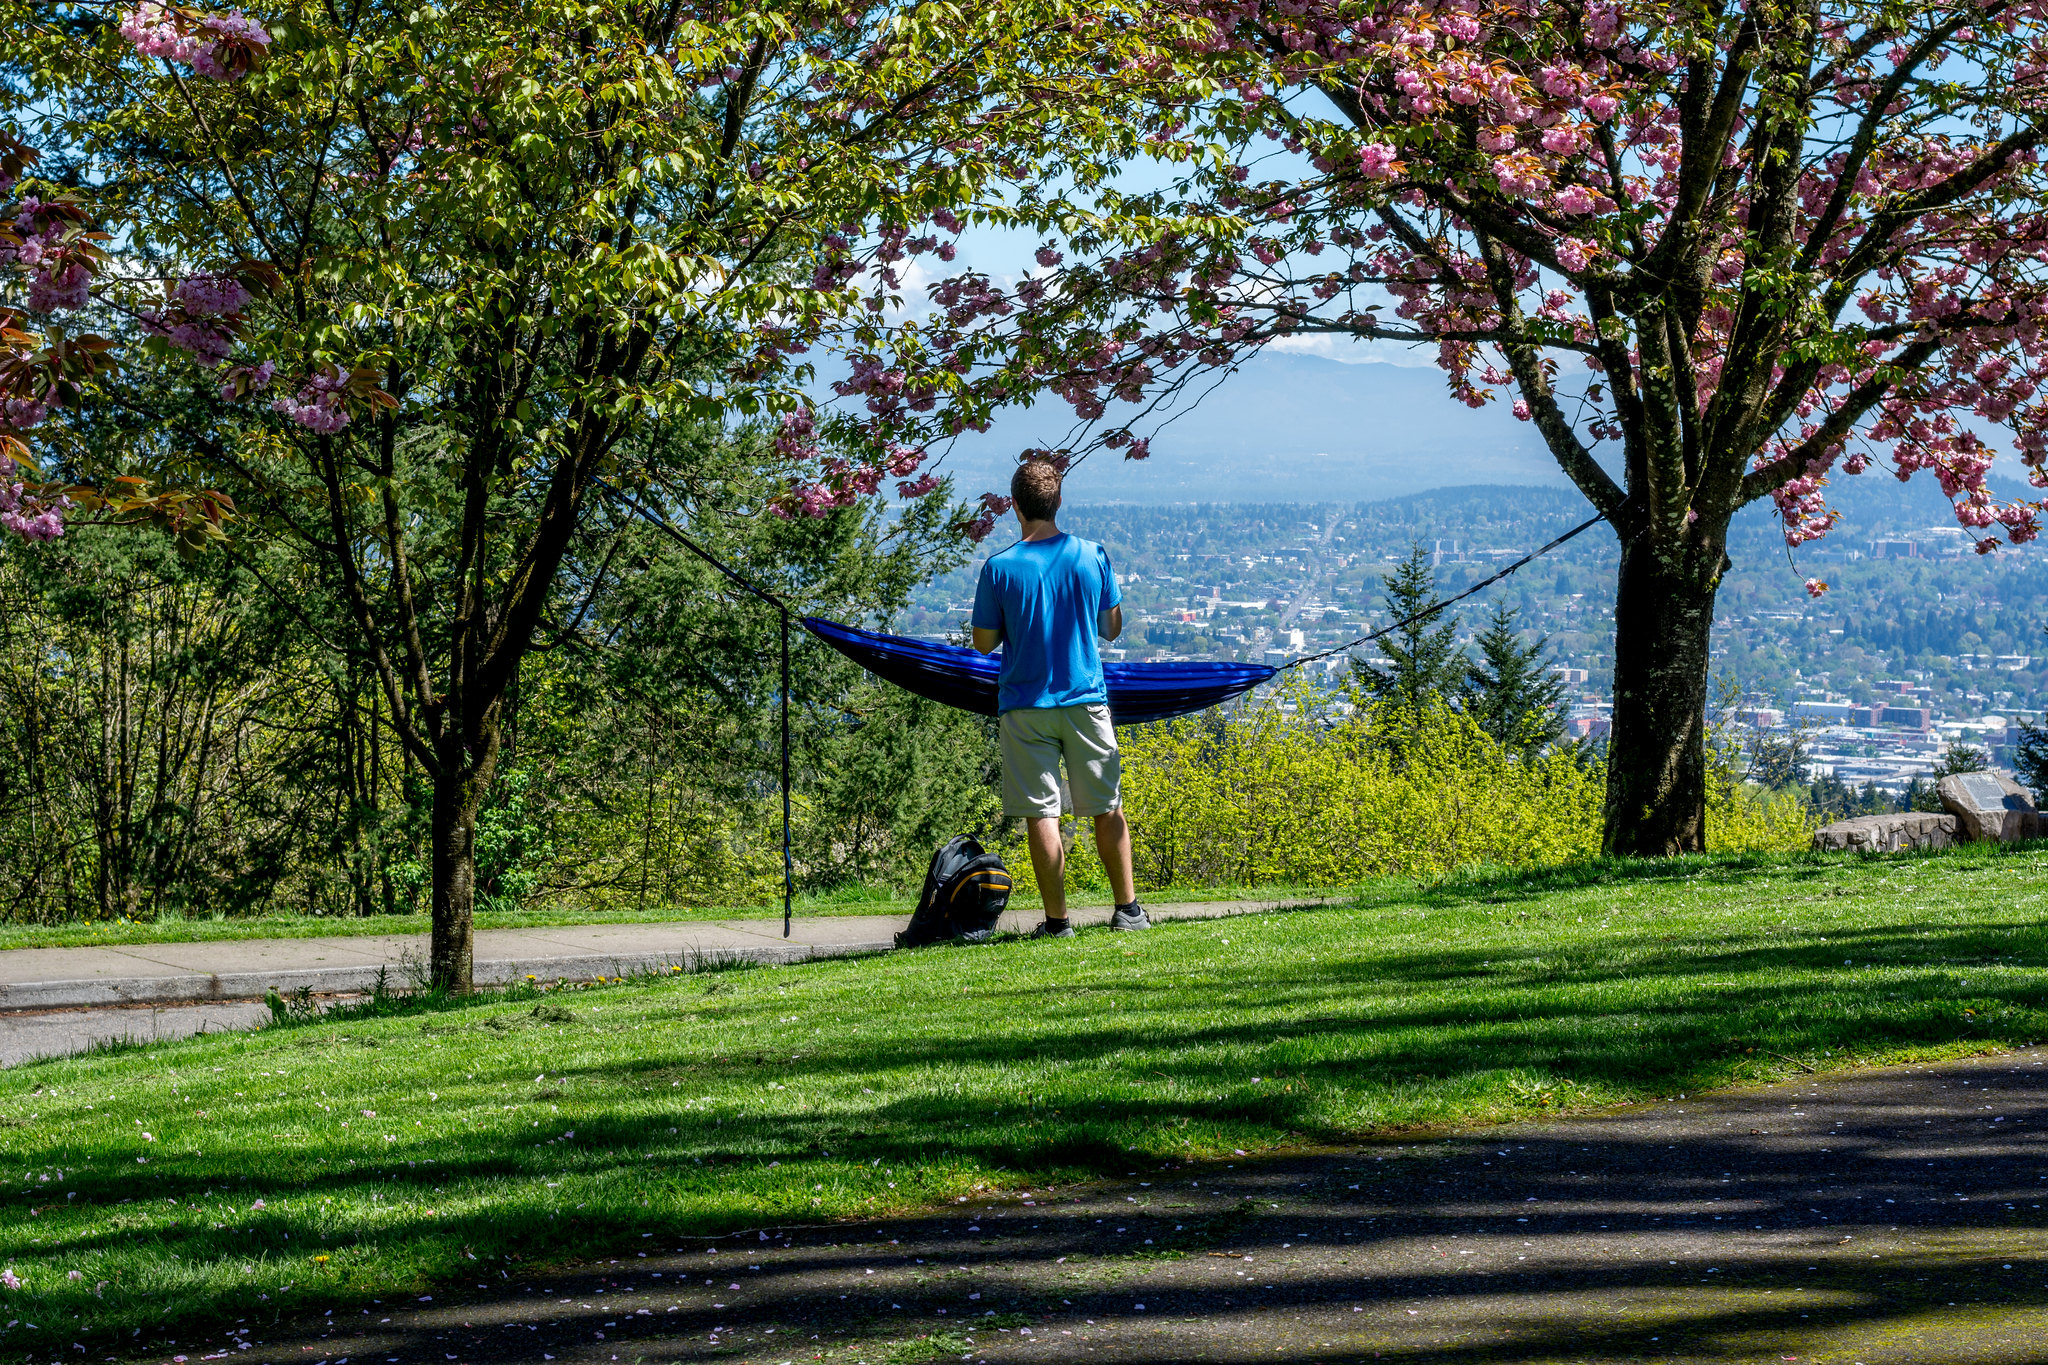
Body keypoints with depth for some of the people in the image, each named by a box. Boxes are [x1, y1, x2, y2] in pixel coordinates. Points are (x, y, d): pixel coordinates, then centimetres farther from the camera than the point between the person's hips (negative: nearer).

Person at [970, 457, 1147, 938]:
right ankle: (1128, 908, 16)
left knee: (1040, 813, 2)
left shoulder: (999, 568, -8)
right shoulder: (1093, 556, -2)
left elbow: (984, 643, -2)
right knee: (1108, 808, 12)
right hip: (1087, 700, 2)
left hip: (1025, 706, -2)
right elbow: (1112, 627, 7)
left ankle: (1057, 920, 2)